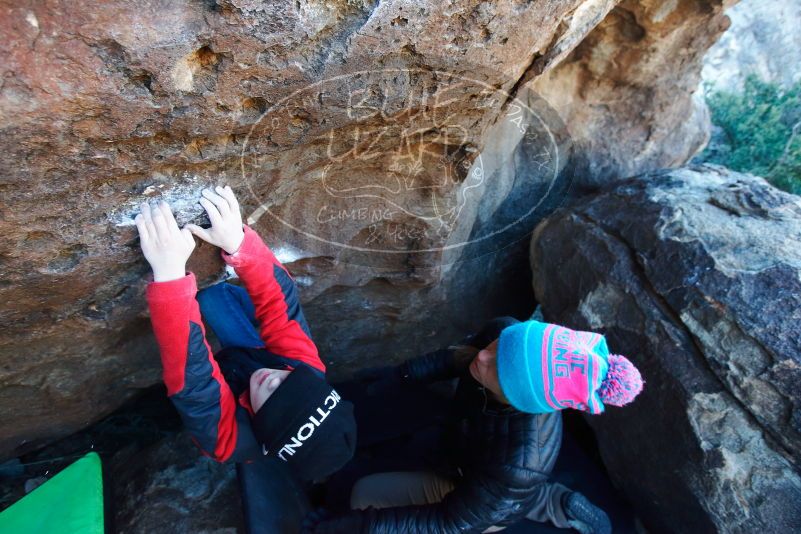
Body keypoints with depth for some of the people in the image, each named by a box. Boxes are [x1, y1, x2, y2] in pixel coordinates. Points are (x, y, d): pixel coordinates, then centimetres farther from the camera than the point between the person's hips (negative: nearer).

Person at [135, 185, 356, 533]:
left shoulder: (234, 438, -44)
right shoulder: (309, 373, -38)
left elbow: (191, 380, -58)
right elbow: (281, 302, -41)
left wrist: (170, 273, -68)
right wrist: (238, 242, -53)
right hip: (253, 358, 3)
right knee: (217, 294, -7)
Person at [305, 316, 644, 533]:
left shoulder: (517, 466, -42)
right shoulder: (505, 332, -31)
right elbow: (457, 357, -8)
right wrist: (405, 375, -9)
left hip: (483, 498, -4)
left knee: (364, 496, -2)